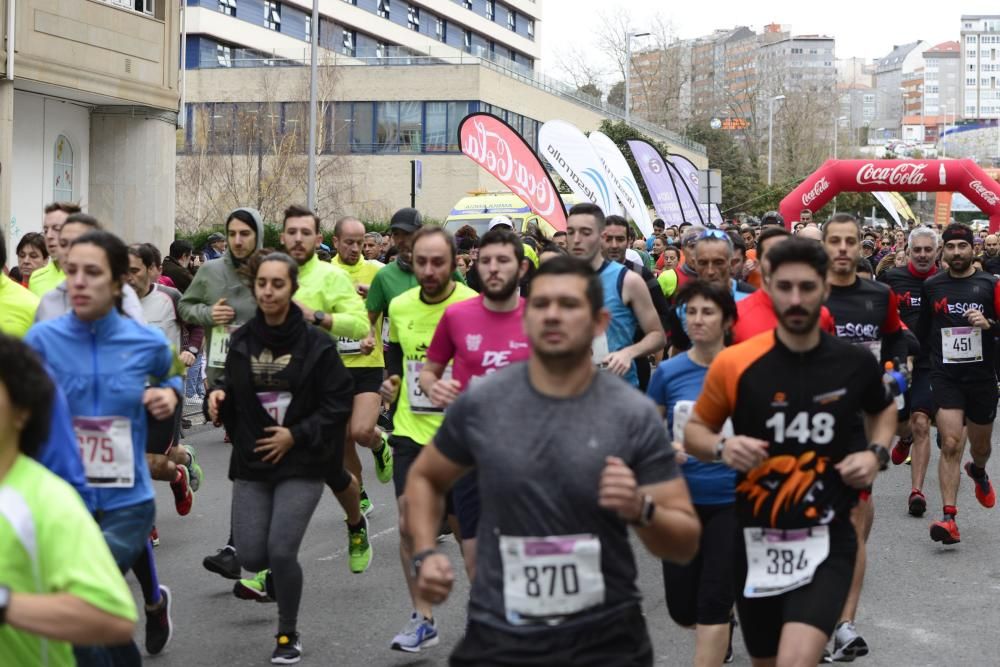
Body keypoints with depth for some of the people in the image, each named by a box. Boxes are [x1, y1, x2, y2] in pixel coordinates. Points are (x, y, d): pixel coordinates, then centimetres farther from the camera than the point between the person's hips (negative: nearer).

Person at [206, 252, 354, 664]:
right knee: (251, 556, -3)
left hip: (301, 464, -4)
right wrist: (218, 395, -7)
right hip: (251, 464, 4)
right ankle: (279, 573, 35)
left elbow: (337, 406, -6)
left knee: (281, 552, -12)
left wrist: (296, 436, -13)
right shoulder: (241, 340, 4)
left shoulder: (316, 343, -9)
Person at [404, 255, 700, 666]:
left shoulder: (635, 416, -7)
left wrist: (642, 509, -23)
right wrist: (425, 553, -1)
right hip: (499, 633, 1)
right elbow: (425, 478, 15)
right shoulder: (480, 403, -3)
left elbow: (686, 544, -4)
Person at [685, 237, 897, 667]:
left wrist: (877, 453, 0)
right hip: (756, 540, 1)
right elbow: (695, 431, 5)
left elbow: (883, 409, 19)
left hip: (826, 540, -1)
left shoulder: (856, 363, -3)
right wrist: (722, 447, -17)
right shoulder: (734, 364, -8)